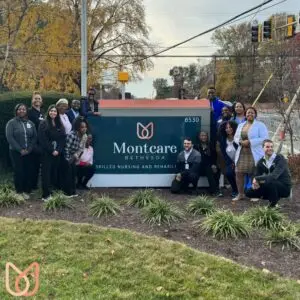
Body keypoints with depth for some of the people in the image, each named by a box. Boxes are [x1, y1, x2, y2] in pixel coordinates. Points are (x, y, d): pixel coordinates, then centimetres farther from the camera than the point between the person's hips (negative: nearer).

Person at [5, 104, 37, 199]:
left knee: (29, 172, 1)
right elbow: (9, 137, -9)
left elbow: (34, 137, 7)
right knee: (18, 172, -2)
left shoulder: (30, 123, 11)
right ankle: (19, 191, 10)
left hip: (29, 152, 3)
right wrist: (20, 149, -14)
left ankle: (27, 191, 13)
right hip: (16, 152, -3)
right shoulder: (11, 122, -1)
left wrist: (29, 149, -7)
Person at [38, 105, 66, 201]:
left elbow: (62, 139, 6)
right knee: (46, 173, -4)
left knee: (55, 172, 7)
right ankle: (46, 195, -1)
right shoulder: (43, 124, -2)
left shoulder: (60, 125, 12)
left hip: (57, 153, 4)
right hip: (46, 153, -4)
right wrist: (51, 150, -13)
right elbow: (42, 139, -10)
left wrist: (58, 150, -8)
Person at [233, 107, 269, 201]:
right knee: (239, 173, 0)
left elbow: (264, 138, -12)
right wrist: (240, 142, -5)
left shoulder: (260, 125, -2)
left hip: (254, 154, -5)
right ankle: (240, 194, 12)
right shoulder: (241, 125, 17)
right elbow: (236, 137, 19)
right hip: (242, 153, 5)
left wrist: (250, 142, -18)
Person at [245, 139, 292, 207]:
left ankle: (273, 205, -13)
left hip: (284, 187, -6)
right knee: (249, 193, -6)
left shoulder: (280, 159, -18)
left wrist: (257, 179, -31)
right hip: (272, 187, 6)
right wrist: (255, 183, -24)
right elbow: (257, 177, 0)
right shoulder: (261, 162, 0)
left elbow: (274, 176, -32)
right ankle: (275, 198, 8)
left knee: (269, 182, -37)